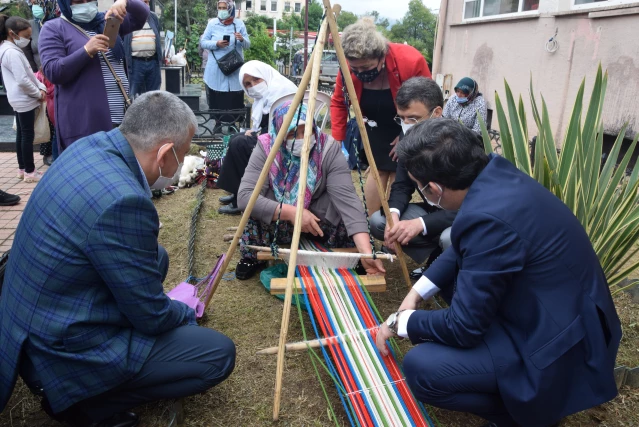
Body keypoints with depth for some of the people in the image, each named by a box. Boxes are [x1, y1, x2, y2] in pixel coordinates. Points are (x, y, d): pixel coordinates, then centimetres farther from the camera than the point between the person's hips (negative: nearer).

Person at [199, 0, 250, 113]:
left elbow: (248, 45, 3)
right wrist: (217, 44, -16)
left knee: (235, 101, -1)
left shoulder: (239, 24, 5)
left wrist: (242, 40, -19)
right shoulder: (212, 23, 3)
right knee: (216, 101, 1)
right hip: (216, 71, 0)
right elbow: (203, 43, 2)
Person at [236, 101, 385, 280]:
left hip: (319, 219, 1)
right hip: (278, 223, 0)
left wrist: (365, 251, -44)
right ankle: (252, 257, -2)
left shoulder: (329, 149, -23)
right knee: (256, 208, -31)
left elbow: (347, 200, -33)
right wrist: (290, 212, -40)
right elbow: (244, 196, -30)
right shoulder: (266, 148, -22)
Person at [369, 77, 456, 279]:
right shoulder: (409, 138, -8)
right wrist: (394, 214, -26)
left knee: (450, 238, -38)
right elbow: (402, 185, -3)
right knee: (378, 221, -10)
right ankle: (436, 258, 4)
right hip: (432, 209, 6)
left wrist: (421, 224, -41)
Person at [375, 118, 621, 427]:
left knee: (420, 368, -18)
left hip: (559, 341, -9)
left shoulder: (490, 216, -32)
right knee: (449, 269, 16)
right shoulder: (495, 172, -5)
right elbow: (463, 250, 12)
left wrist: (400, 321, -6)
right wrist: (416, 293, 6)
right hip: (550, 307, 9)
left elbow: (463, 327, -22)